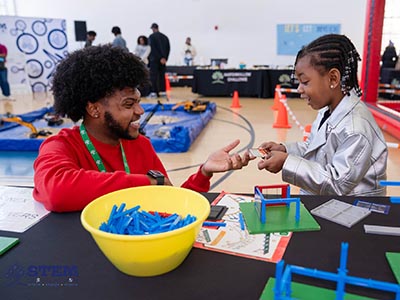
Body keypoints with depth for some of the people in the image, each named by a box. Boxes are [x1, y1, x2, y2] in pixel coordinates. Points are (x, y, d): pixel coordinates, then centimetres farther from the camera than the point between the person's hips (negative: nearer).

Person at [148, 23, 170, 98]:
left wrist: (161, 58, -13)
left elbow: (152, 49, -13)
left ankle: (154, 92, -7)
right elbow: (168, 48, 9)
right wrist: (165, 58, 7)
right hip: (163, 60, 5)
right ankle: (163, 91, 8)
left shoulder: (151, 37, -5)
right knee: (162, 75, 9)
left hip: (154, 59, -5)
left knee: (153, 75, -3)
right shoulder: (165, 37, 12)